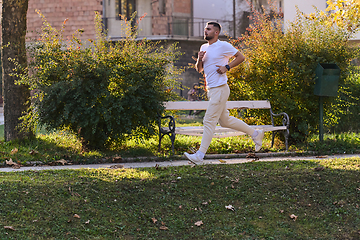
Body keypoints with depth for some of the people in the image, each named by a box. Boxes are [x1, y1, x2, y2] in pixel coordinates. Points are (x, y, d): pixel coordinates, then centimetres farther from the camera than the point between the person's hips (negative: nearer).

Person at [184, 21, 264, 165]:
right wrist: (199, 59, -3)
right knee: (225, 120, 14)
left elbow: (240, 57, -3)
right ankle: (255, 134, 28)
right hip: (211, 89, 9)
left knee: (209, 121, -11)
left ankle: (200, 156, -12)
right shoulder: (203, 48, 15)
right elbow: (199, 69, 17)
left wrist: (227, 67, -13)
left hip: (220, 89, -9)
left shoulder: (223, 46, -8)